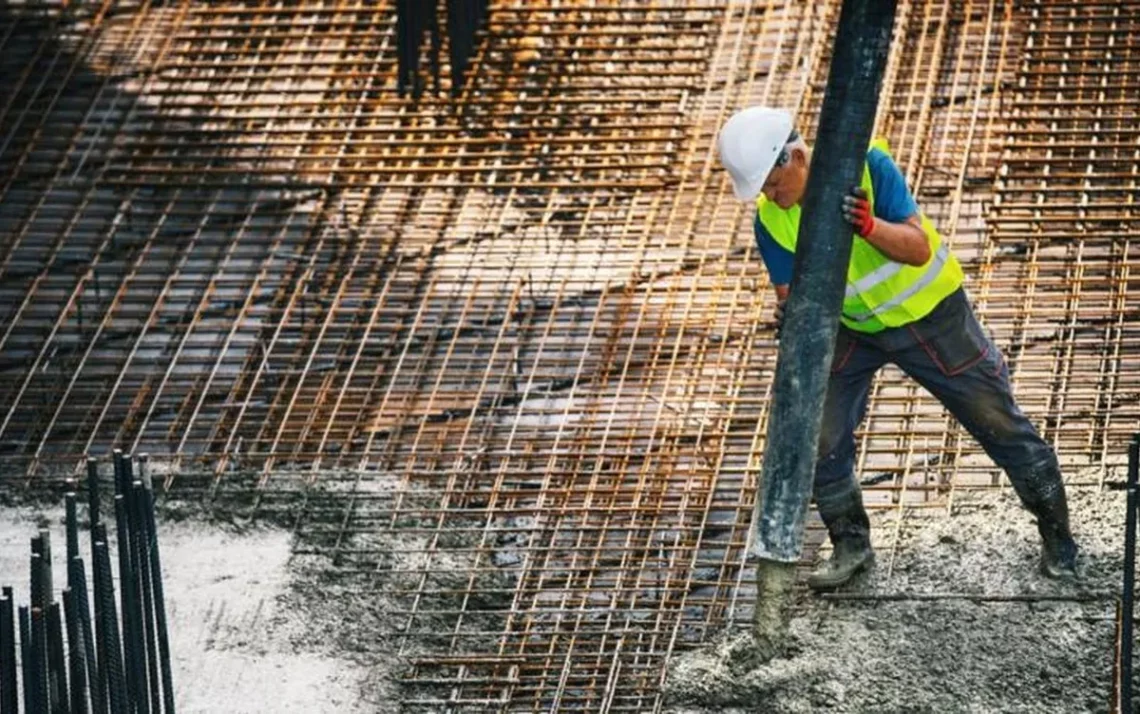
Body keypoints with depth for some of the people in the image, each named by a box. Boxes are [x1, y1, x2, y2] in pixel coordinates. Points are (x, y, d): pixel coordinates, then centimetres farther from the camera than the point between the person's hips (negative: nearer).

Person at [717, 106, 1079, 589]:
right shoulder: (770, 220, -17)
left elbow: (919, 248, -31)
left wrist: (869, 227, -50)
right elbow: (790, 290, -15)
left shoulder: (865, 164, -28)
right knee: (819, 436, -8)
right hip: (853, 328, 3)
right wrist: (791, 314, -40)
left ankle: (1057, 538, 20)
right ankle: (851, 545, 13)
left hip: (929, 313, -3)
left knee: (997, 420, 4)